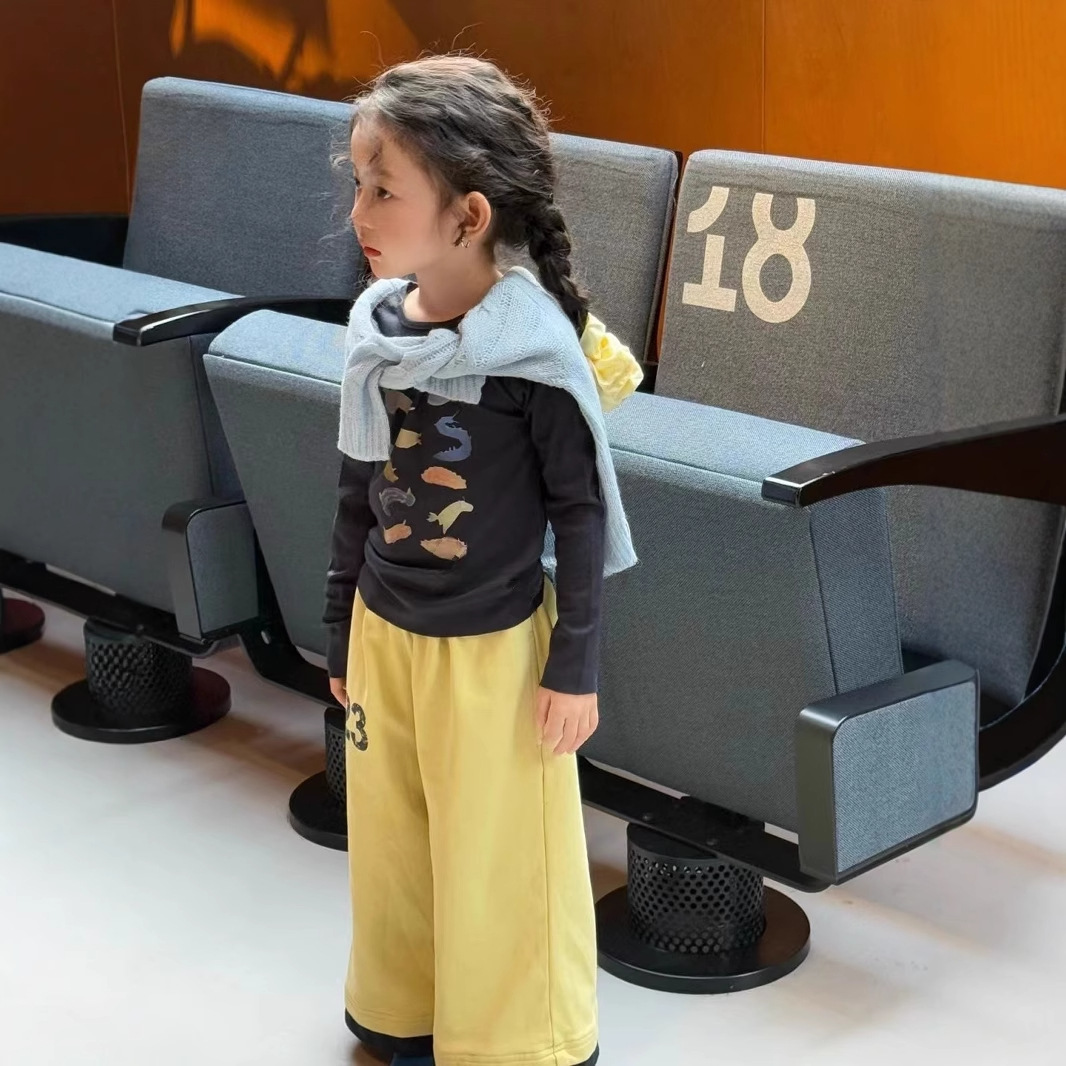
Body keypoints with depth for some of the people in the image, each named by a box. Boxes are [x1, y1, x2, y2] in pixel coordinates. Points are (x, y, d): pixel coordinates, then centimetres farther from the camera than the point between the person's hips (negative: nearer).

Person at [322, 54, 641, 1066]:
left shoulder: (535, 347, -20)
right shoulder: (377, 331, -5)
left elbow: (581, 510, -12)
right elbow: (358, 495, 6)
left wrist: (576, 665, -9)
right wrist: (341, 634, 11)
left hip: (495, 643, -5)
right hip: (384, 633, 5)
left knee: (502, 854, 9)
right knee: (392, 838, 19)